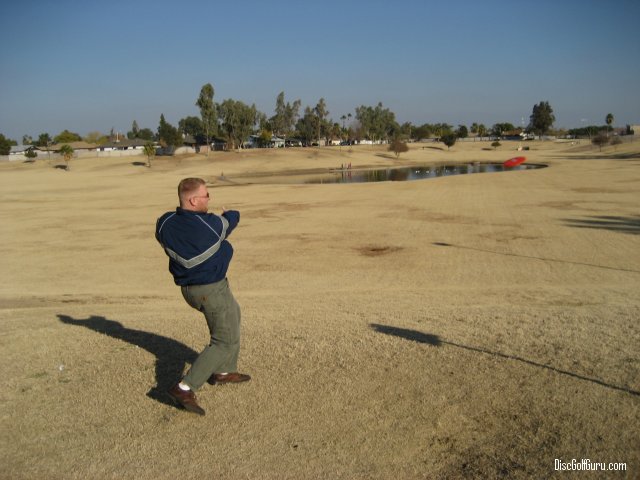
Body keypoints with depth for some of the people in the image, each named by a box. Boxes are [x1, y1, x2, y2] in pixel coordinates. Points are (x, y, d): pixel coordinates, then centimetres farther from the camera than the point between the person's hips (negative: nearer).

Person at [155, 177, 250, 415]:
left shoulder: (165, 223, -9)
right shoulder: (212, 224, -23)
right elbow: (233, 217, -3)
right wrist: (227, 213, 21)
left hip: (187, 288, 8)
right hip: (212, 290, -8)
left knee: (233, 313, 29)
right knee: (226, 341, 2)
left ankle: (223, 371, 36)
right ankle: (185, 387, -9)